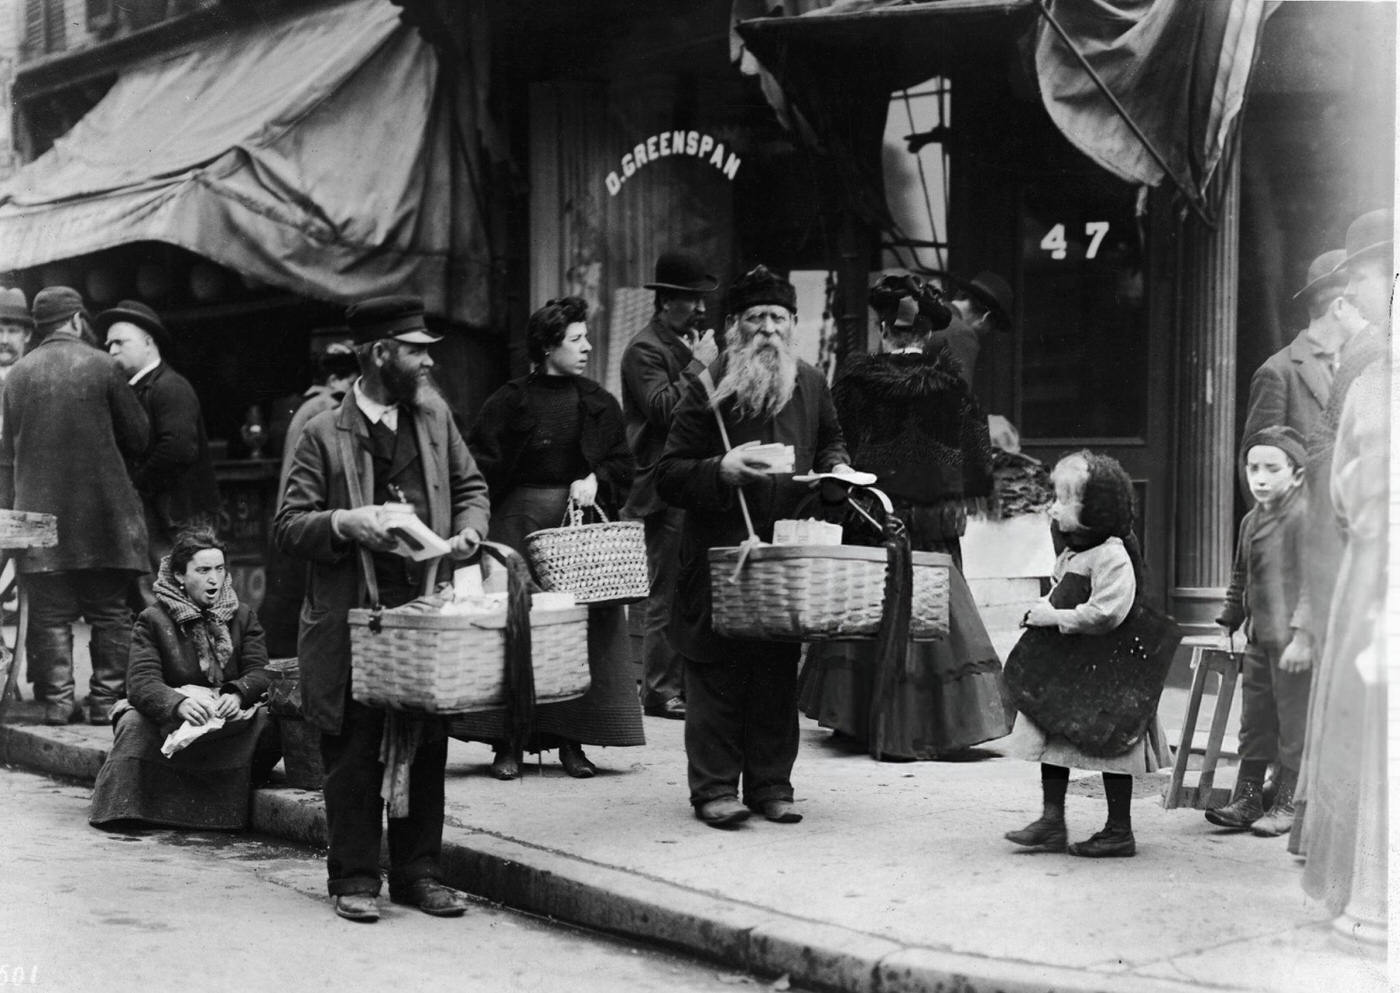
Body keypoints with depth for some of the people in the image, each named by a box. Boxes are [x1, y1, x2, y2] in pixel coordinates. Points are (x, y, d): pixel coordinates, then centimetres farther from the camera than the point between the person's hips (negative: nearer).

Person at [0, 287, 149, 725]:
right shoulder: (102, 365, -3)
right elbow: (138, 436, 1)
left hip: (39, 512, 2)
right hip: (102, 509, -2)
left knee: (51, 614, 5)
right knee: (109, 611, 5)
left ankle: (57, 700, 3)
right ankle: (106, 700, 3)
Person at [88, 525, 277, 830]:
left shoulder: (243, 616, 9)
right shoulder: (153, 620, -1)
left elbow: (259, 672, -3)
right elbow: (141, 682, -15)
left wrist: (236, 695, -29)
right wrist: (179, 703, -38)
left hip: (229, 717, 2)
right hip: (168, 719, -2)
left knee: (267, 724, -28)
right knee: (133, 723, -32)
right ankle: (119, 809, -19)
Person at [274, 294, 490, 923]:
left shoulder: (434, 417, 11)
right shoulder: (325, 435, -4)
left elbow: (471, 487, 22)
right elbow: (287, 527, -4)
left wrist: (469, 529, 2)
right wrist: (344, 523, -20)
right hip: (353, 620, -4)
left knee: (427, 749, 7)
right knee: (354, 754, 1)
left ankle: (416, 871, 19)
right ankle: (354, 877, 13)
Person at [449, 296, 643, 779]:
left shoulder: (598, 403, 9)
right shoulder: (509, 401, 0)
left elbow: (623, 463, 11)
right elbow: (481, 465, -2)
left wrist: (595, 479, -8)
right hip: (520, 523, -3)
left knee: (585, 630, 0)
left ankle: (572, 740, 9)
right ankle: (507, 743, 3)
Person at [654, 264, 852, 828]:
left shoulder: (810, 385, 10)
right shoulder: (707, 390, -5)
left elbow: (830, 440, 29)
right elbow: (669, 478, -6)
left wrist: (836, 467, 8)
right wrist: (722, 470, -22)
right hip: (719, 554, -4)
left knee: (779, 675, 7)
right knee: (717, 673, -3)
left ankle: (771, 784, 15)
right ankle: (714, 788, 4)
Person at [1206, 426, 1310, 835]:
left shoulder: (1305, 517, -13)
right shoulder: (1251, 521, 14)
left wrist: (1303, 634, -22)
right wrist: (1227, 624, 21)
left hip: (1292, 643, -8)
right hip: (1259, 640, 8)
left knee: (1294, 723, 1)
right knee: (1254, 722, 13)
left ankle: (1289, 805, 9)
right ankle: (1247, 799, 21)